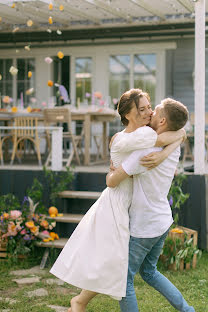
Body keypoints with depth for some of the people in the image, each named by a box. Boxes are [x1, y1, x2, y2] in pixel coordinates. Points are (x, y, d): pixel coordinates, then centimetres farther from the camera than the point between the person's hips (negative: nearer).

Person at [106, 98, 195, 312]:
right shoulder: (174, 147, -1)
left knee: (124, 279, 6)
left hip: (143, 228, -8)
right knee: (149, 272, 25)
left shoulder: (146, 151, -26)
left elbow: (112, 182, -23)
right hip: (163, 222, 8)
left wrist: (109, 173, 2)